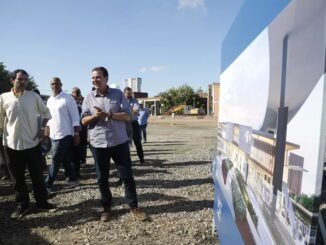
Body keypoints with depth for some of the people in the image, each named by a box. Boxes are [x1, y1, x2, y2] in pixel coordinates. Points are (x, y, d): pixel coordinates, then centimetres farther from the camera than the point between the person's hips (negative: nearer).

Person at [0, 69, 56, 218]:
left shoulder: (34, 96, -2)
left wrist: (42, 128, -1)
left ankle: (42, 202, 24)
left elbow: (46, 112, 10)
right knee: (17, 178, 10)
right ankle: (22, 205, 26)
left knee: (37, 175, 8)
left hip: (32, 143, 0)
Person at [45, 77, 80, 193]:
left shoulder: (68, 98, -10)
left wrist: (76, 134, -14)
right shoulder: (49, 100, 11)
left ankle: (48, 185, 6)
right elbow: (49, 117, 19)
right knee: (64, 159, 13)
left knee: (55, 160, -3)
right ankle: (73, 179, 26)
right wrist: (46, 133, 15)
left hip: (65, 134, -7)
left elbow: (75, 117, -11)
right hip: (54, 135, 7)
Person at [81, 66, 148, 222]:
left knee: (127, 176, 5)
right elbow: (83, 120, 3)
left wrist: (108, 114, -19)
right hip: (98, 144, 2)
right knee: (102, 178, 11)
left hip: (119, 142, -2)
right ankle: (106, 208, 29)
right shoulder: (88, 98, 5)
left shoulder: (118, 94, -1)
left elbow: (127, 116, -7)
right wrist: (95, 116, -17)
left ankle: (134, 206, 21)